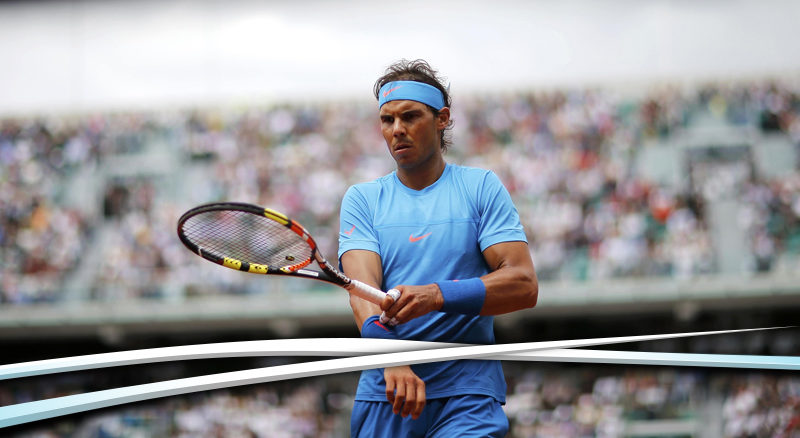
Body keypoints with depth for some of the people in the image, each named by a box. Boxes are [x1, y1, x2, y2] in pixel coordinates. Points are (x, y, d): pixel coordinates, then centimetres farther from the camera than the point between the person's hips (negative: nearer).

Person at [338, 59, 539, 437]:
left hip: (466, 394, -2)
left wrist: (438, 295, -21)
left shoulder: (481, 187, 6)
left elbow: (524, 284, -5)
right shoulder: (362, 199, 10)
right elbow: (362, 289, -7)